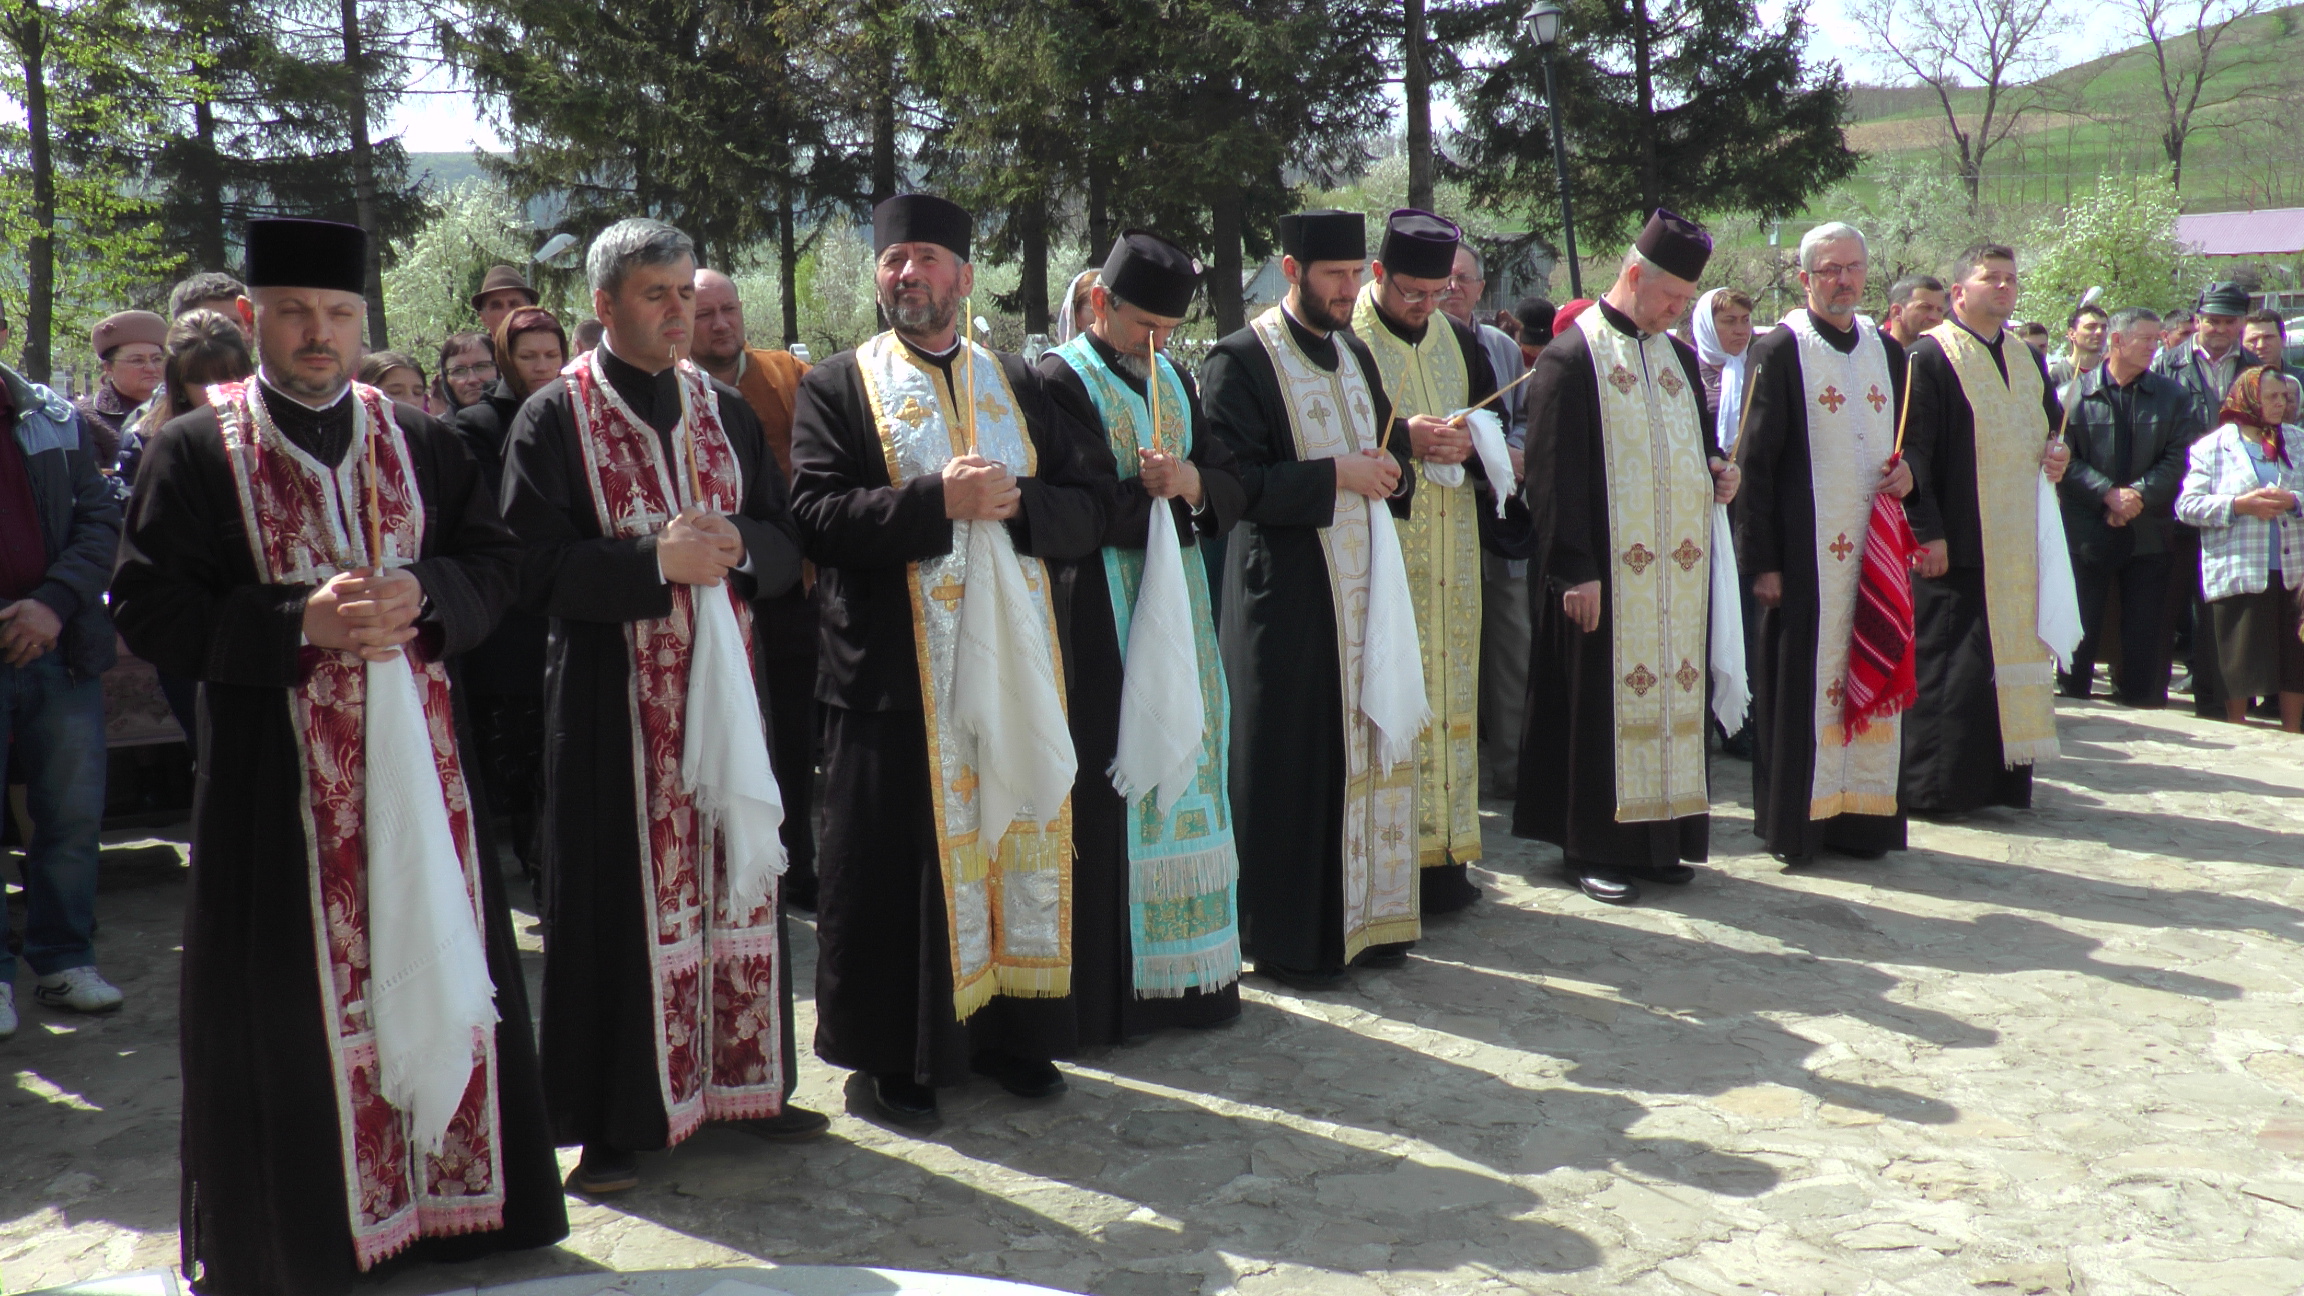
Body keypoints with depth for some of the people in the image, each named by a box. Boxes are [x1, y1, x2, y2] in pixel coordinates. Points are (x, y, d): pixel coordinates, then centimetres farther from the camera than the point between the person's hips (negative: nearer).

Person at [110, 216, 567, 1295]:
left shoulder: (420, 441, 9)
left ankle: (446, 1191, 25)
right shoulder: (194, 452, -1)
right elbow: (150, 609, -7)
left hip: (417, 759, 4)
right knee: (293, 999, 3)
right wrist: (302, 622, -20)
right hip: (273, 774, -3)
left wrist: (421, 593, -13)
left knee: (435, 967, 9)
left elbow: (493, 557, 9)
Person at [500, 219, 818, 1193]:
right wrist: (654, 560, -20)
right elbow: (534, 565, -10)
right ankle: (616, 1118, 10)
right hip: (611, 695, -4)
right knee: (622, 893, 0)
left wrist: (734, 548, -10)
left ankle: (739, 1078, 23)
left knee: (733, 875, 9)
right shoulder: (554, 418, -2)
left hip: (723, 679, 5)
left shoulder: (725, 410, 12)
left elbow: (784, 538, 11)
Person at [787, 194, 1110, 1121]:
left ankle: (1013, 1029, 23)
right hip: (895, 666, -3)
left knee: (1020, 843, 9)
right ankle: (899, 1052, 15)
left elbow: (1092, 500, 7)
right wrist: (938, 502, -19)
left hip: (1015, 661, 4)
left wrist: (1015, 504, -12)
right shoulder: (838, 387, 3)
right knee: (899, 861, 3)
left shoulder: (1019, 386, 13)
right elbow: (816, 514, -10)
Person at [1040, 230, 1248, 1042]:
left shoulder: (1176, 383, 15)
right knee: (1112, 792, -3)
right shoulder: (1060, 382, -6)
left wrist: (1191, 482, -11)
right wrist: (1150, 490, -15)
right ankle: (1108, 985, 6)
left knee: (1183, 774, 10)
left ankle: (1185, 968, 21)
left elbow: (1235, 488, 9)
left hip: (1180, 613, 7)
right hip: (1105, 627, -7)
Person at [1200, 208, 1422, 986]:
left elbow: (1392, 455, 24)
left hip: (1364, 585, 7)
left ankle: (1360, 919, 20)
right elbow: (1233, 481, -15)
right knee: (1292, 765, -2)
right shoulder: (1240, 360, -6)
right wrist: (1334, 475, -16)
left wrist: (1392, 476, 1)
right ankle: (1288, 941, 9)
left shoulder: (1356, 356, 17)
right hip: (1286, 593, -7)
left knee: (1368, 749, 8)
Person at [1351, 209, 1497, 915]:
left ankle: (1443, 853, 15)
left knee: (1448, 690, 7)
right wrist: (1400, 437, -20)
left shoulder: (1458, 340, 13)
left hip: (1450, 553, 6)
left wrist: (1468, 442, -6)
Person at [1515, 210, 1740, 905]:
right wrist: (1575, 570, -17)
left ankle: (1659, 837, 18)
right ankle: (1594, 846, 8)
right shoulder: (1572, 356, -7)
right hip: (1607, 571, -7)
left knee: (1673, 691, 9)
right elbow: (1553, 474, -13)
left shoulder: (1678, 357, 15)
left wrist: (1717, 470, 2)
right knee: (1603, 699, -2)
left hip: (1678, 569, 7)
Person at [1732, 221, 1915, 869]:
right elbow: (1754, 461, -8)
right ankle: (1797, 819, 5)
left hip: (1876, 546, 6)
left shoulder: (1887, 350, 14)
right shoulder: (1780, 350, -3)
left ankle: (1866, 811, 16)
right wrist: (1761, 561, -14)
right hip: (1809, 552, -5)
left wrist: (1909, 472, 0)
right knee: (1804, 679, -3)